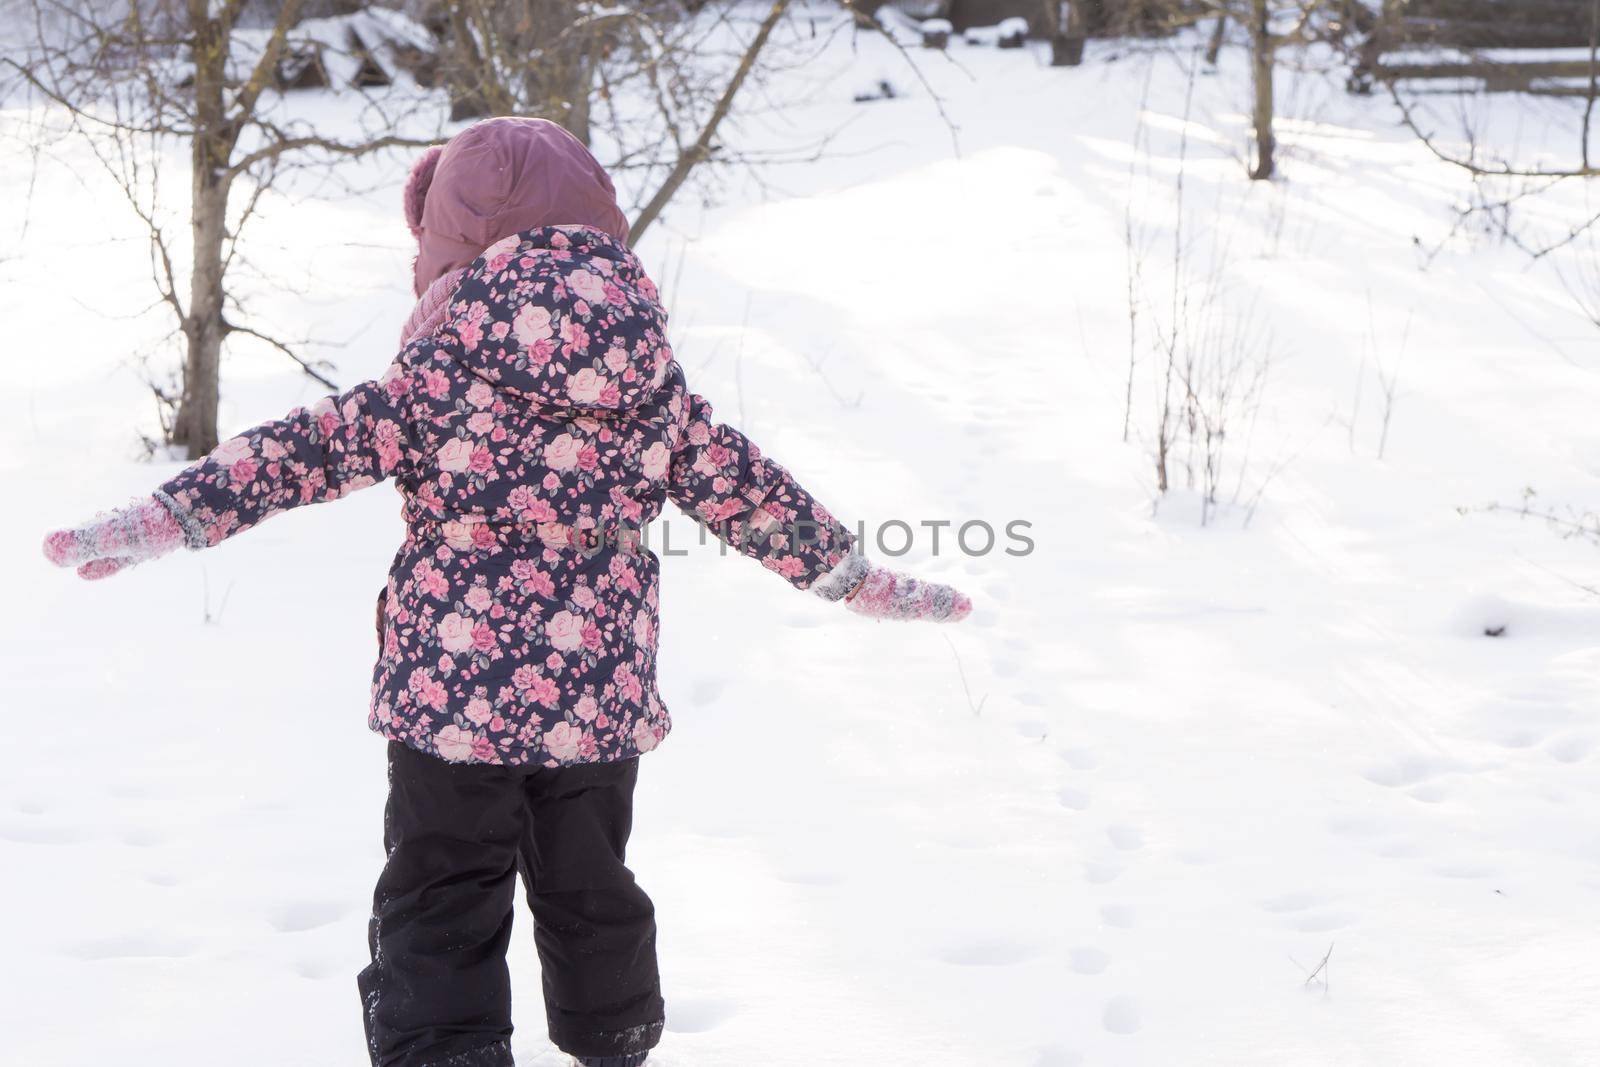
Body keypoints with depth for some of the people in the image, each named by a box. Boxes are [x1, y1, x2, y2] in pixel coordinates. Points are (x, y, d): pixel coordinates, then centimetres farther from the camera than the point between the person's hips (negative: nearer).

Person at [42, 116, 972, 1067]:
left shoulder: (437, 378, -11)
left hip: (453, 699, -4)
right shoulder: (655, 384, 1)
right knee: (592, 899, 22)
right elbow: (748, 491, 7)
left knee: (440, 919, 4)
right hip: (602, 701, 4)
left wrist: (171, 516, -10)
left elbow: (308, 452, -14)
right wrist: (858, 576, 19)